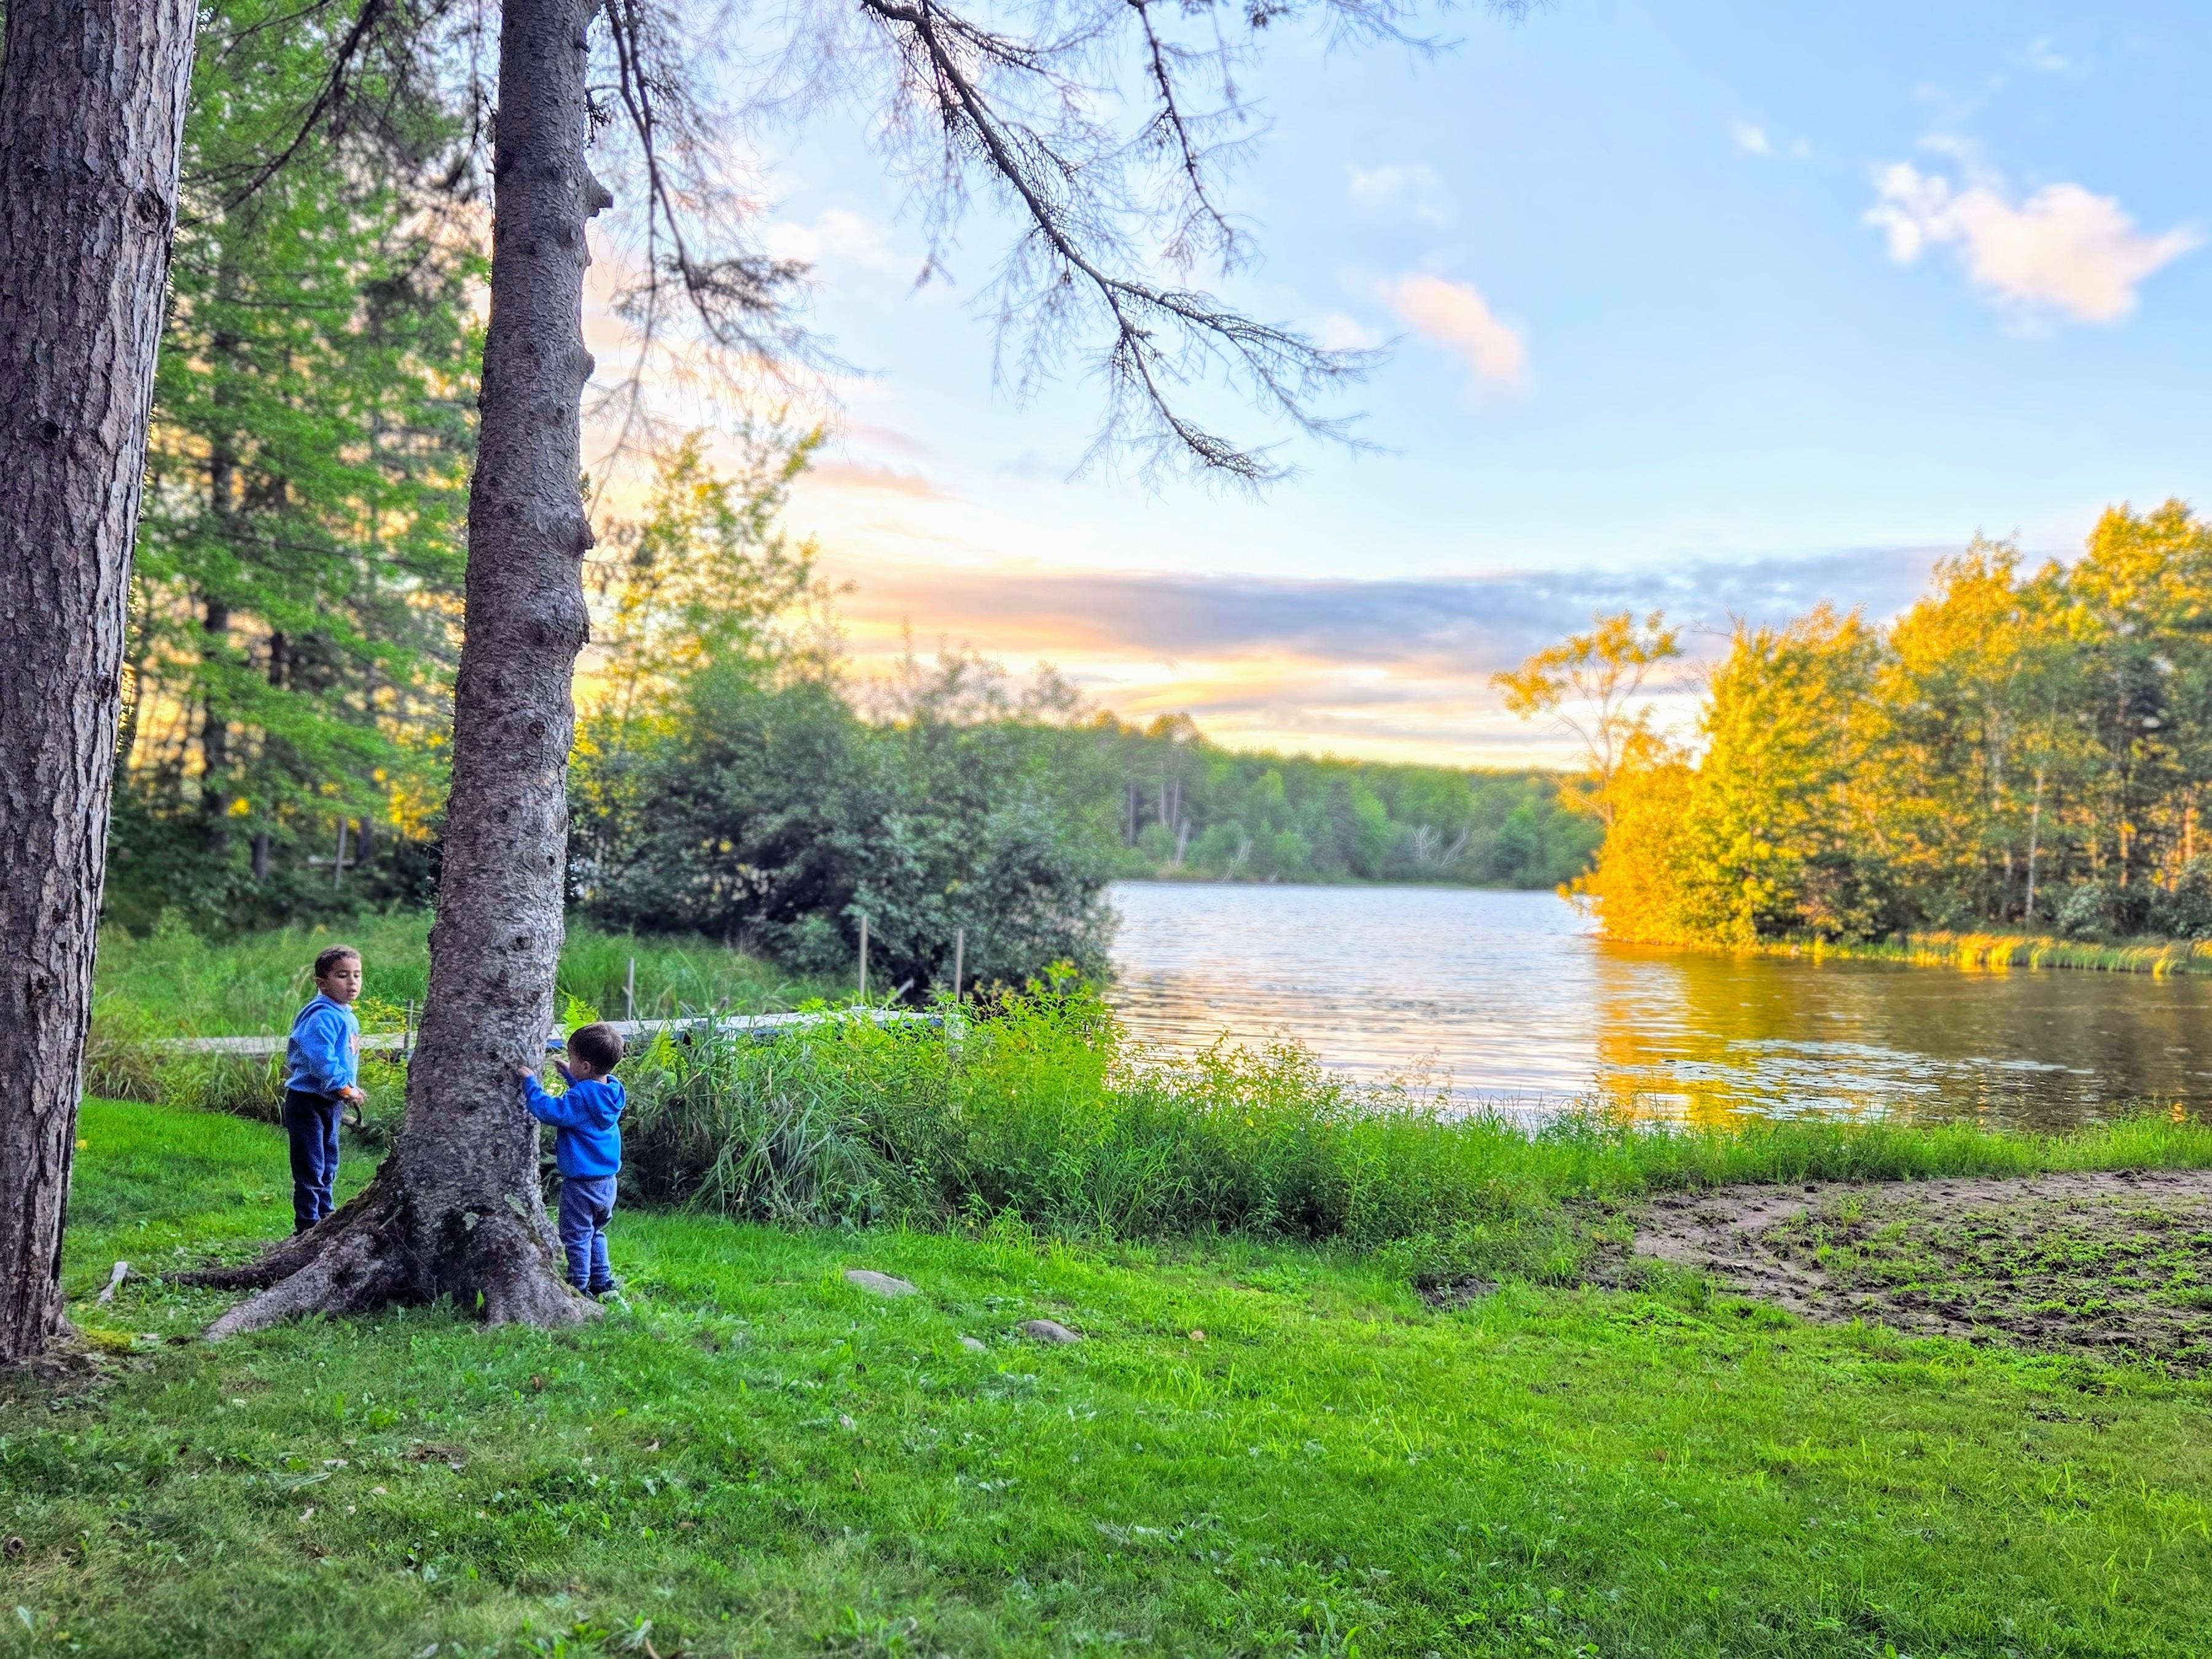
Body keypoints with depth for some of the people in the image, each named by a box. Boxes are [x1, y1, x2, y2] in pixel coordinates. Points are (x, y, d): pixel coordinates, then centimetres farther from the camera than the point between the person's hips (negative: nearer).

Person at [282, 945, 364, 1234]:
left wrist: (346, 1092, 14)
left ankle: (325, 1216, 31)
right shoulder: (322, 1016, -21)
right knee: (310, 1168, -5)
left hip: (330, 1103, 10)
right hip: (308, 1102, -10)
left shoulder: (346, 1015, 11)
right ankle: (307, 1226, 1)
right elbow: (320, 1059, -29)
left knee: (328, 1164, 19)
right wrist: (344, 1089, -22)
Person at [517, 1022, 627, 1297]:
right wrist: (570, 1076, 21)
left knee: (576, 1236, 6)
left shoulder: (580, 1100, -24)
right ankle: (603, 1282, 28)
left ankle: (580, 1287, 12)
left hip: (581, 1182, -8)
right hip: (607, 1179, 8)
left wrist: (530, 1082, -15)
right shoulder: (612, 1091, 1)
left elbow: (548, 1110, -26)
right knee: (595, 1233, 23)